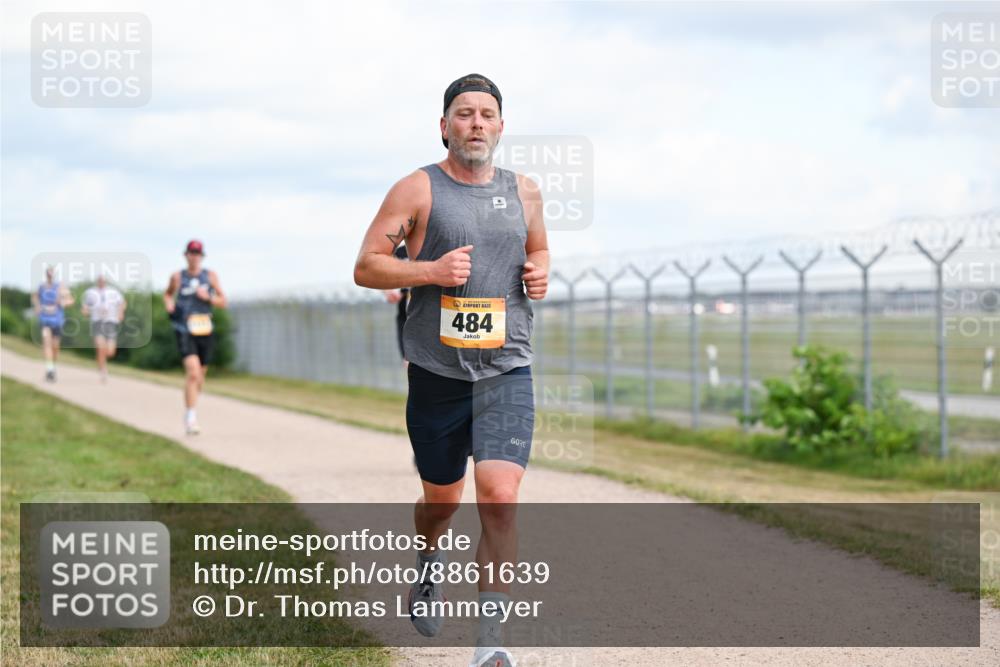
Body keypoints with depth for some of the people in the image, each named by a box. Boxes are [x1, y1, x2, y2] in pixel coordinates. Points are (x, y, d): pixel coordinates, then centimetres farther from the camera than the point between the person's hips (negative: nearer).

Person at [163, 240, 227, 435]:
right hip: (184, 331, -3)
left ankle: (191, 406, 41)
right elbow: (168, 294, 21)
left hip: (204, 331, 3)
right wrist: (168, 304, 0)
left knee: (200, 375, 14)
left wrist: (208, 296, -11)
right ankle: (191, 418, -19)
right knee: (193, 372, -20)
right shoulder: (178, 277, 2)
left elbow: (223, 302, 8)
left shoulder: (210, 276, 5)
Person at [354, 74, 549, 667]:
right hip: (437, 372, -1)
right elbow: (366, 267, -3)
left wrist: (541, 273, 5)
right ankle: (429, 569, 50)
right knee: (442, 498, 14)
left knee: (500, 497, -15)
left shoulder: (523, 192, 9)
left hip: (507, 372, 1)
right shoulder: (418, 190, -2)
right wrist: (431, 270, -18)